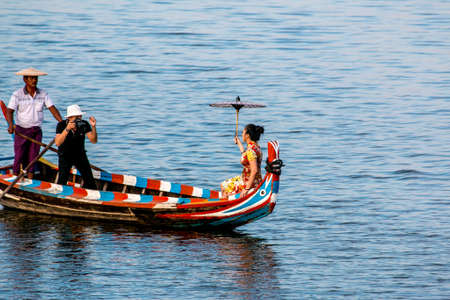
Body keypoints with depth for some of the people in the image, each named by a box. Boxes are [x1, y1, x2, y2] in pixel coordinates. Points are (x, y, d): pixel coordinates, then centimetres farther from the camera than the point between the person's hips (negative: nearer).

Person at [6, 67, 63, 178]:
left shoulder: (43, 94, 3)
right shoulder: (17, 95, -6)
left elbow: (53, 109, -2)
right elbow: (9, 111, -14)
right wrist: (10, 125, -33)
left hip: (36, 131, 3)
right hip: (21, 130, -3)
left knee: (33, 158, 5)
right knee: (19, 158, -3)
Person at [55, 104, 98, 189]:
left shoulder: (84, 124, -14)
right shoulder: (61, 125, -21)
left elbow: (93, 141, -18)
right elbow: (58, 143, -35)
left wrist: (93, 127, -34)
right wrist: (67, 129, -46)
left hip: (80, 155, 3)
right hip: (65, 156, -3)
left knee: (89, 179, -3)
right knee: (62, 180, -16)